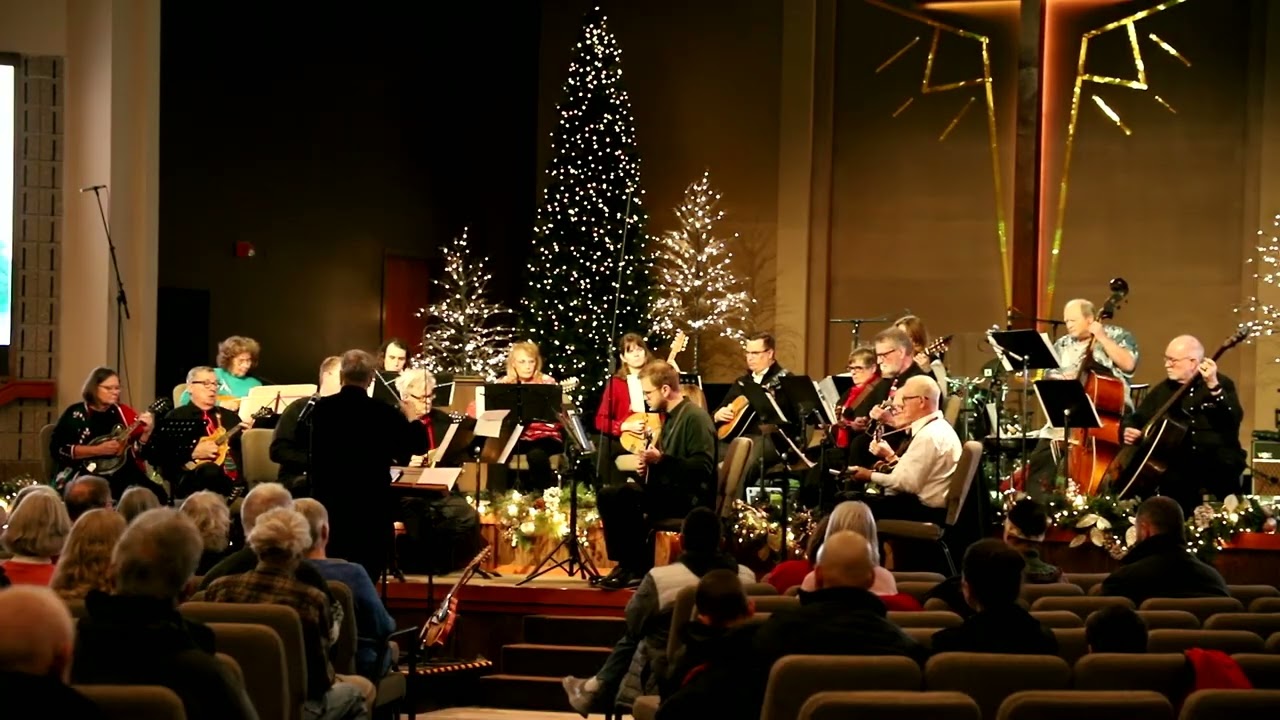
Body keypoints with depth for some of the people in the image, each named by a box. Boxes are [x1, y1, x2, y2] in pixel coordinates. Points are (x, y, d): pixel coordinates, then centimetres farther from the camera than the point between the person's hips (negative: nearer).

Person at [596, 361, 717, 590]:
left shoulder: (695, 417, -12)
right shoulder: (671, 417, 17)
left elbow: (703, 467, -22)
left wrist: (661, 460, -25)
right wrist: (649, 466, 7)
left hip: (691, 498, -10)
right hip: (670, 492, 10)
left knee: (627, 494, -28)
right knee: (607, 496, -2)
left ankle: (636, 567, -19)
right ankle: (628, 564, -6)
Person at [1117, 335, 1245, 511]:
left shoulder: (1221, 384, 2)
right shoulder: (1164, 389, 15)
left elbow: (1233, 421, -15)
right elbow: (1137, 418, 20)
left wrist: (1213, 386, -27)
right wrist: (1128, 430, -4)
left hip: (1219, 464, -2)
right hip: (1177, 465, 2)